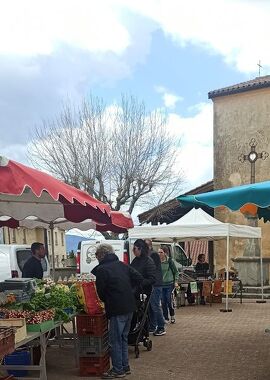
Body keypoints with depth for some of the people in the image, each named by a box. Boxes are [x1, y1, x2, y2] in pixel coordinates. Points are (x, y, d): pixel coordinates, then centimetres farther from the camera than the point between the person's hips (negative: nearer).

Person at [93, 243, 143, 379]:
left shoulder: (101, 269, -10)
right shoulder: (122, 265, 9)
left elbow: (100, 292, -7)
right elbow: (139, 278, 7)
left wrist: (106, 301, 12)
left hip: (116, 309, -8)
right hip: (130, 307, 8)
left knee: (115, 340, 3)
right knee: (123, 338, 18)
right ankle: (125, 367, 26)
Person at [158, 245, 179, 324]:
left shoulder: (170, 261, -7)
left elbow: (176, 272, 1)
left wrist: (176, 281, -4)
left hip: (169, 284, -3)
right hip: (161, 285, 3)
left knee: (169, 301, -5)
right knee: (163, 302, 5)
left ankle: (172, 316, 15)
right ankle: (166, 318, 16)